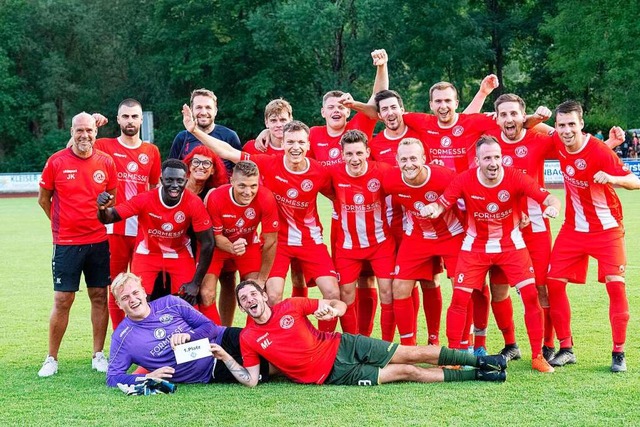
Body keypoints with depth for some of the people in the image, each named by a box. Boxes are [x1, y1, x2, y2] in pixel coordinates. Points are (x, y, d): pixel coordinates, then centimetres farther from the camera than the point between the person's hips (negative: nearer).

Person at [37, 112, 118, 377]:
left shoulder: (106, 162, 1)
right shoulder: (56, 162, -5)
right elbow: (43, 199, 6)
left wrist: (102, 217, 6)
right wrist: (61, 223, 7)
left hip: (99, 241, 2)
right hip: (66, 243, -2)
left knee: (99, 297, 7)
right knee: (62, 300, -1)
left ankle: (98, 355, 18)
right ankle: (51, 359, 10)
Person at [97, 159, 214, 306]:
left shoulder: (194, 203, -25)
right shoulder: (145, 199, -27)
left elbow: (207, 243, -17)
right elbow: (108, 218, -25)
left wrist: (196, 283, -18)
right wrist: (102, 208, -51)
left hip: (180, 254, 1)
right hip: (147, 253, -1)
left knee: (187, 302, -8)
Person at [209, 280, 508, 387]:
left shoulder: (289, 307, -2)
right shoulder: (248, 338, -6)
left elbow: (338, 304, 4)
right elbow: (251, 380, -9)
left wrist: (332, 309, -21)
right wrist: (225, 358, -22)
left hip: (342, 346, 2)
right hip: (333, 374, -2)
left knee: (412, 354, -3)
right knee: (407, 372, -8)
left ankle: (479, 359, 9)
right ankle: (475, 375, 0)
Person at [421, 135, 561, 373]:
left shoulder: (515, 178, -19)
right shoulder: (465, 180, -17)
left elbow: (547, 197, -23)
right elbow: (442, 203, -12)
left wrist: (552, 206, -46)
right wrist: (432, 208, -36)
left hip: (510, 244, 0)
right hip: (475, 246, 0)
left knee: (531, 295, -9)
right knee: (460, 297, -7)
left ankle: (537, 356, 5)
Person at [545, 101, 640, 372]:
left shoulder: (598, 151, -23)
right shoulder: (558, 143, -7)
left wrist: (611, 178, -43)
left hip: (606, 229, -5)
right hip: (573, 228, 5)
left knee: (615, 284, -11)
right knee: (554, 282, -2)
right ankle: (566, 349, 9)